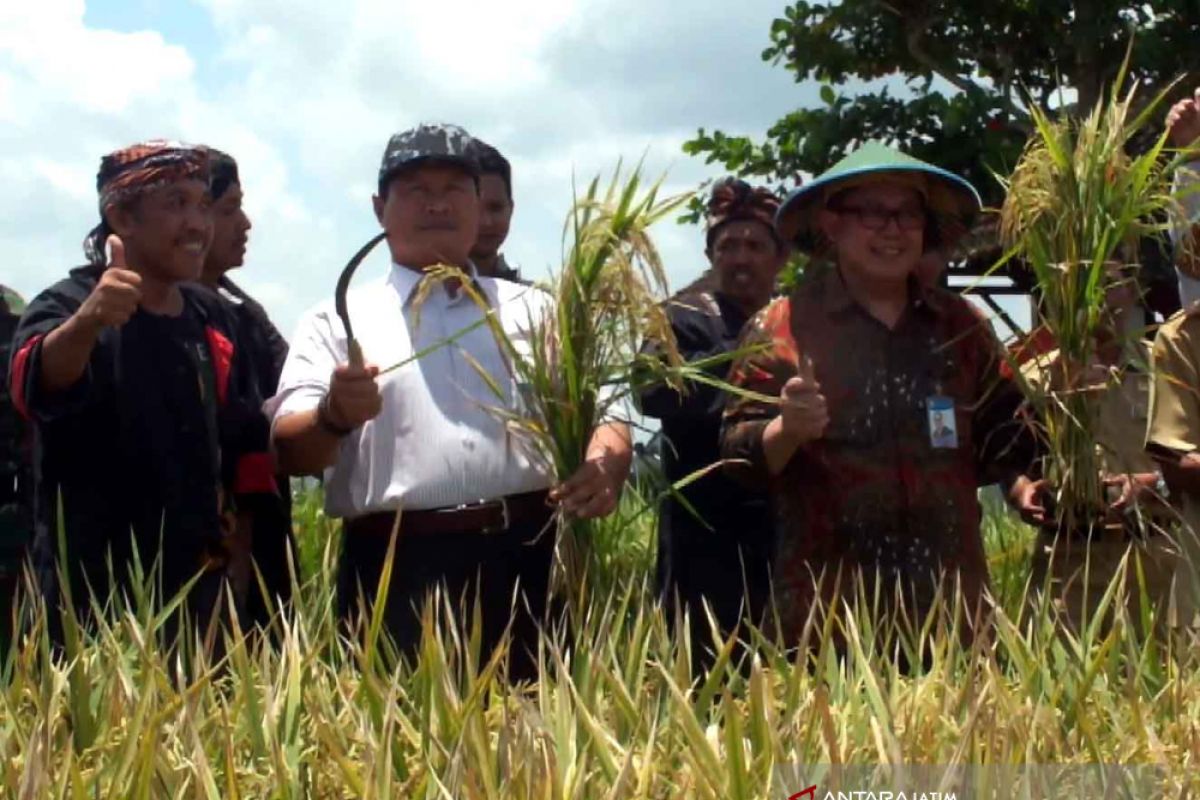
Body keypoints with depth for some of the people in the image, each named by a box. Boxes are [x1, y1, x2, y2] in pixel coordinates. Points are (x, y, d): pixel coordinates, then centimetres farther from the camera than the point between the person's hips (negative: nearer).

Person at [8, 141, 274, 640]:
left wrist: (239, 525, 12)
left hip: (198, 585, 6)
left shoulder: (211, 319, 10)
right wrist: (84, 324, -51)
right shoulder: (68, 306, -9)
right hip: (92, 594, -6)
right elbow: (33, 388, -32)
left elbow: (245, 434, 21)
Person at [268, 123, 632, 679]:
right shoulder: (338, 322, 11)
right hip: (395, 573, -1)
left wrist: (605, 466, -12)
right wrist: (334, 417, -21)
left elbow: (600, 412, 12)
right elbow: (291, 450, 1)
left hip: (524, 562, 2)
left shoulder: (533, 311, 17)